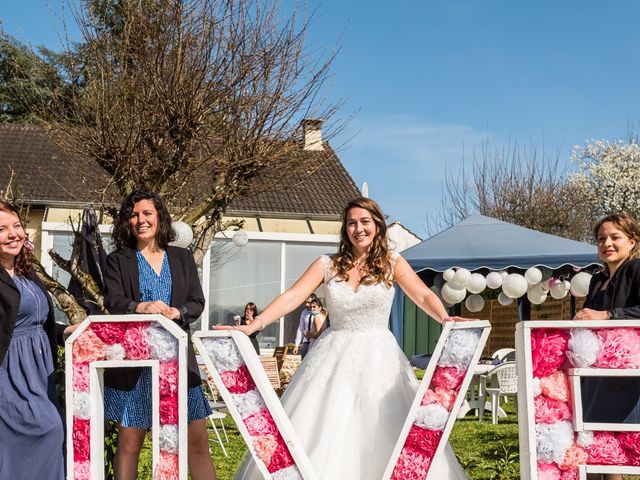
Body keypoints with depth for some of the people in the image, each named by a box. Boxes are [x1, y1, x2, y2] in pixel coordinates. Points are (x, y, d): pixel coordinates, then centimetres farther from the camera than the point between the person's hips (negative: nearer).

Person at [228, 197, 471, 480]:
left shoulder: (392, 263, 4)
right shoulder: (327, 265, 5)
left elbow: (423, 296, -8)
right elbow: (292, 297, -5)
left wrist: (444, 318, -30)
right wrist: (254, 325, -19)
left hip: (378, 358, -1)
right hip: (334, 357, 1)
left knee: (387, 436, -6)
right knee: (318, 433, -2)